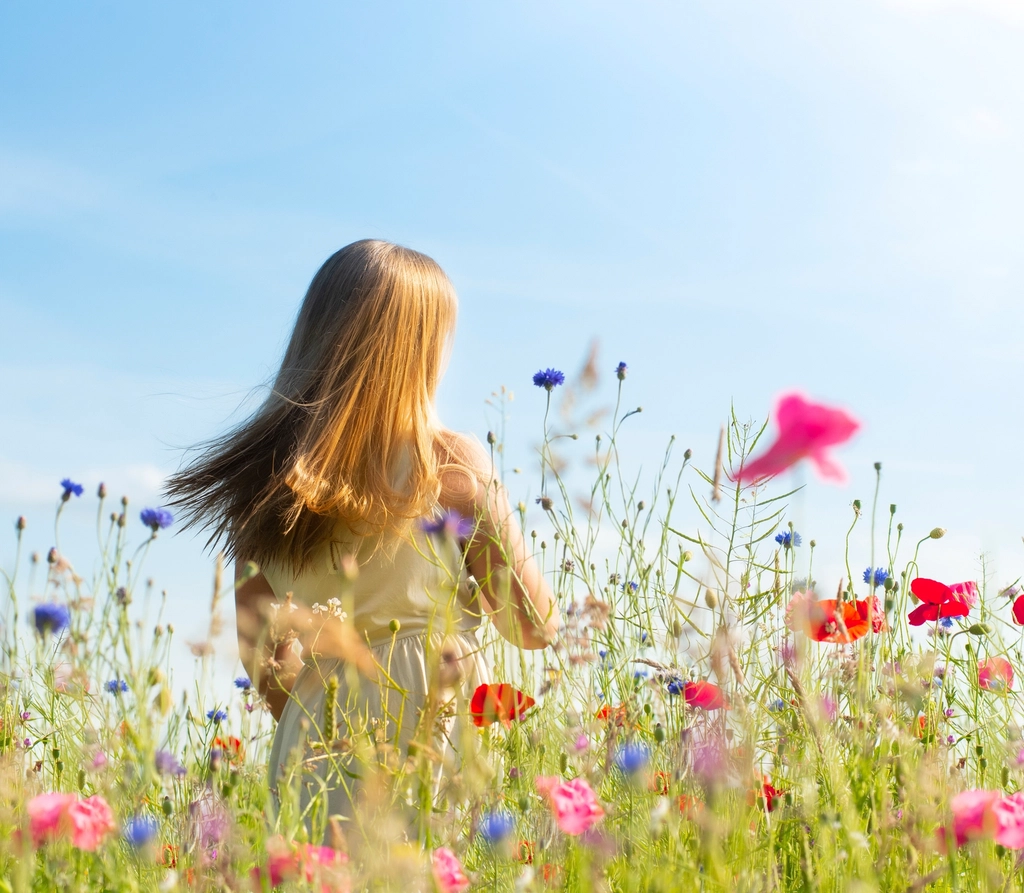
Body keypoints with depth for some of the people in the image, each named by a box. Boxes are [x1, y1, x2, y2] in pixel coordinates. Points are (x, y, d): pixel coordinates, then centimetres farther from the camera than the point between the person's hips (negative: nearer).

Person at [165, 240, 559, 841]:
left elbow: (257, 651, 8)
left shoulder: (264, 474, 0)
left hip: (318, 752, 4)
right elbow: (536, 626, -2)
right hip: (436, 755, -4)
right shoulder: (454, 465, -11)